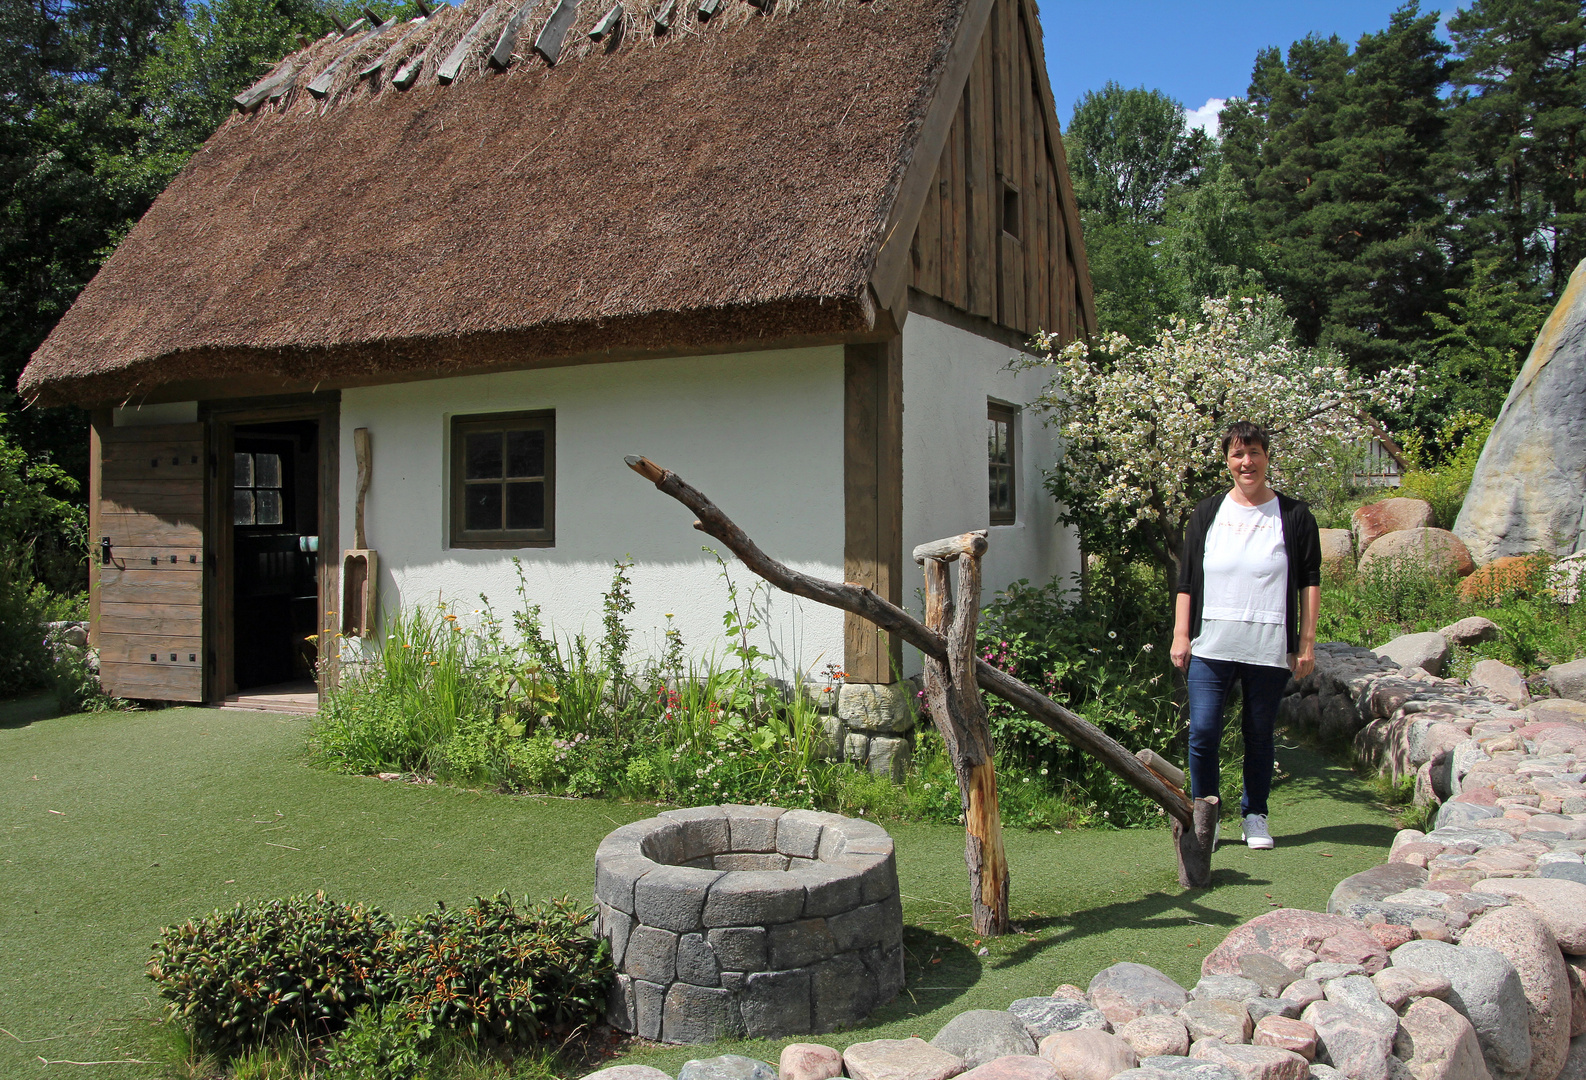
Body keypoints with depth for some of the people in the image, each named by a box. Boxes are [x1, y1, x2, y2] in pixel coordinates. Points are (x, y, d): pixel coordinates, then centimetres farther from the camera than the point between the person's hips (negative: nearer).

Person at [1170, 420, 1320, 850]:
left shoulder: (1294, 516, 5)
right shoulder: (1207, 513, 9)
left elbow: (1310, 582, 6)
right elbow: (1186, 580, 9)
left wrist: (1307, 642, 1)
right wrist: (1181, 634, 2)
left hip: (1270, 649, -1)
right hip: (1211, 647, 1)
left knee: (1259, 734, 7)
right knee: (1203, 732, -5)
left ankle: (1255, 816, 23)